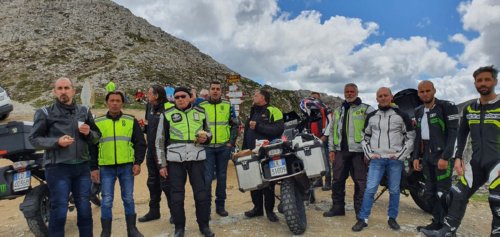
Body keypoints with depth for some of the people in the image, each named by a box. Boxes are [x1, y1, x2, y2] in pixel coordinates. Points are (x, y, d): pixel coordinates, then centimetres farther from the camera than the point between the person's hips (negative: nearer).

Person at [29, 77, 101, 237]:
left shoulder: (84, 111, 11)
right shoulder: (45, 113, 0)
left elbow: (97, 136, 15)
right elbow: (34, 139, -3)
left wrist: (89, 133, -7)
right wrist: (57, 142, -18)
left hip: (82, 167, 4)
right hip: (57, 168, -4)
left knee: (85, 210, 12)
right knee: (59, 211, 0)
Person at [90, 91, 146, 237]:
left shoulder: (131, 121, 5)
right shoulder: (98, 122, 6)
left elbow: (140, 143, 4)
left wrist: (138, 162, -5)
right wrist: (93, 167, 1)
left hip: (127, 166, 0)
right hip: (106, 168, 0)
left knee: (128, 199, 8)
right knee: (106, 201, 4)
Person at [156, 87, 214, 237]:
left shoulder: (201, 113, 8)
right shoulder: (167, 114, 2)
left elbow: (208, 132, 21)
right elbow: (160, 141, 5)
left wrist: (205, 138, -4)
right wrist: (162, 164, 1)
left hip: (197, 159, 2)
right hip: (175, 161, -1)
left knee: (202, 193, 4)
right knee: (177, 195, 5)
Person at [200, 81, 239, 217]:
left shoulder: (228, 106, 5)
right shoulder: (202, 106, 3)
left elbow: (235, 124, 7)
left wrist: (231, 142, -1)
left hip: (224, 147, 1)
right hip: (207, 147, -1)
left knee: (222, 177, 9)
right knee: (207, 178, -3)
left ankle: (220, 205, 21)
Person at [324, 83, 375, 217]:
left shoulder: (366, 109, 1)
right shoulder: (338, 111, 18)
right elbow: (332, 131, 18)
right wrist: (331, 149, 12)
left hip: (358, 151, -5)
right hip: (340, 150, 5)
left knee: (360, 182, 1)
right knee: (337, 180, 9)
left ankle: (360, 210, 13)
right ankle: (337, 207, 22)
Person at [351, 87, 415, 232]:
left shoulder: (401, 115, 2)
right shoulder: (371, 117, 8)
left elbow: (411, 137, 3)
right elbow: (365, 137, 14)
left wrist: (400, 154, -5)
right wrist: (369, 153, 1)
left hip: (395, 160, 0)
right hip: (376, 159, 1)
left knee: (394, 191, 8)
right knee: (370, 189, -3)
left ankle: (392, 218, 23)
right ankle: (363, 219, 4)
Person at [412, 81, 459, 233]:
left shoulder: (447, 107, -7)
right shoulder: (418, 112, 14)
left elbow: (453, 133, -13)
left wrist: (445, 157, -20)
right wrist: (416, 157, 10)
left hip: (442, 155, -7)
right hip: (427, 156, 7)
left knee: (442, 193, -4)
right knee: (430, 193, 10)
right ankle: (437, 222, 21)